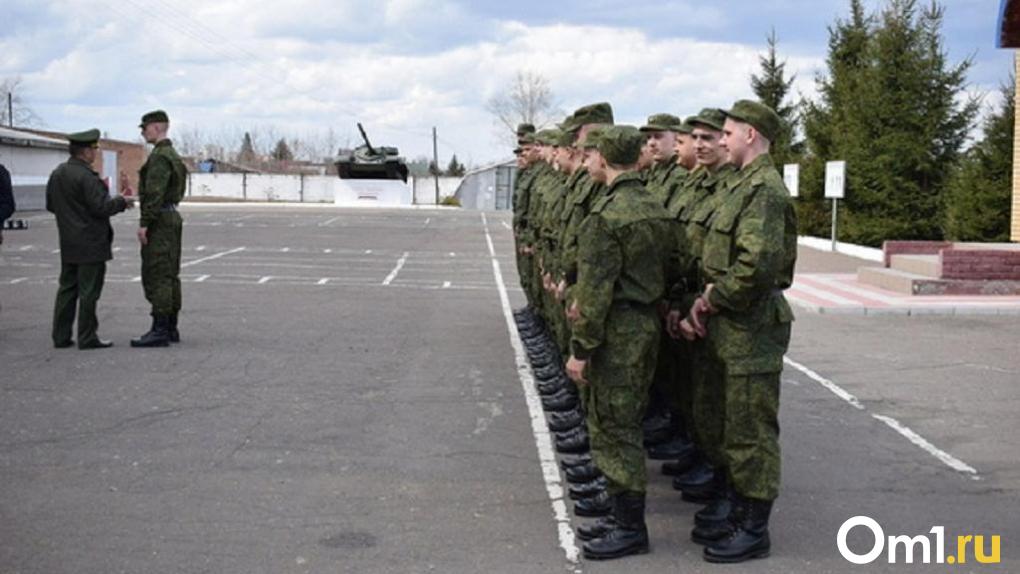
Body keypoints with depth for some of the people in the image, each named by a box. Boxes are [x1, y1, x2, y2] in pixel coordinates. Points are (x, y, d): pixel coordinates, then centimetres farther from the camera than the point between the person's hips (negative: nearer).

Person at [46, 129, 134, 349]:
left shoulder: (57, 173, 9)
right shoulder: (86, 177, -18)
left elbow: (50, 205, 15)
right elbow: (101, 208, -20)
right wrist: (121, 202, -5)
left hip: (68, 244, 8)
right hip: (90, 244, -8)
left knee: (67, 288, 12)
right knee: (89, 290, -2)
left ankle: (61, 336, 15)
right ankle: (87, 337, 2)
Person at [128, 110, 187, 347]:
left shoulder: (160, 156, -15)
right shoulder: (172, 154, 17)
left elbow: (154, 192, -22)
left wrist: (144, 223, -22)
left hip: (158, 220, -10)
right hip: (172, 216, 10)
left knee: (156, 276, -10)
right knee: (169, 275, 10)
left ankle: (160, 330, -11)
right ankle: (170, 328, 13)